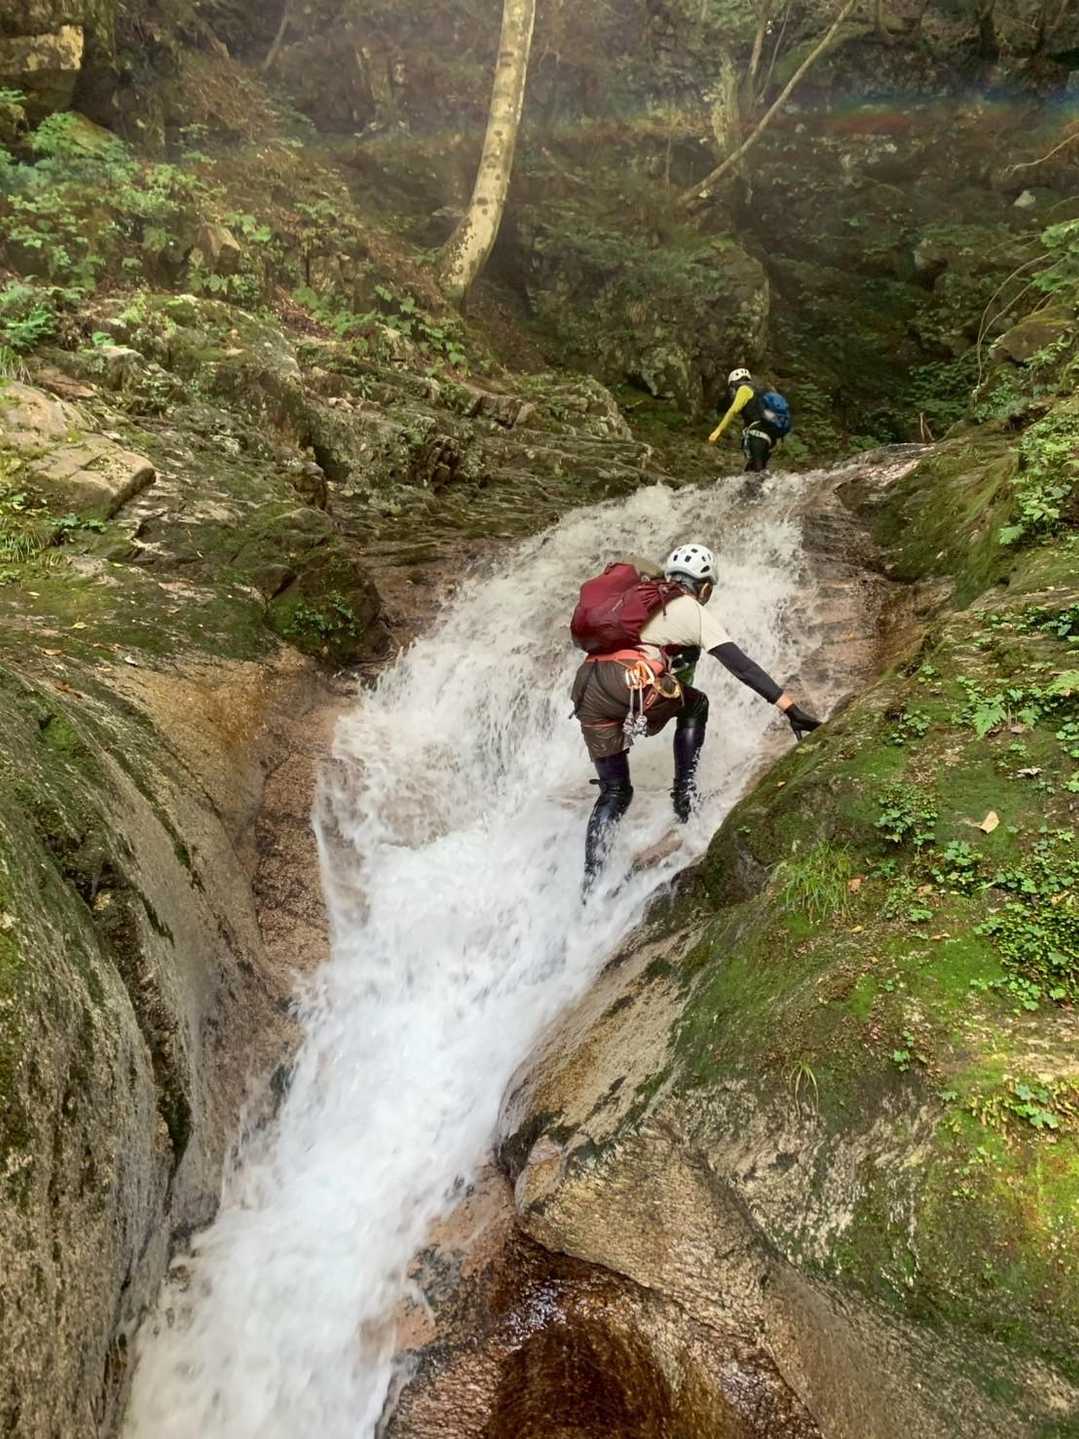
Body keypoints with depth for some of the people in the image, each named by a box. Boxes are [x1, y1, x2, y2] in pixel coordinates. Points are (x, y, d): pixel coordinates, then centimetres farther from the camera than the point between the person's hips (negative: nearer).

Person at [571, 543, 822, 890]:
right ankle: (684, 793, 17)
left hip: (585, 692, 6)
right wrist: (792, 709, -1)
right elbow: (742, 666, 2)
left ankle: (590, 883, 10)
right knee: (696, 704, 26)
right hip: (628, 686, -6)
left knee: (614, 792, 18)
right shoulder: (694, 613, 11)